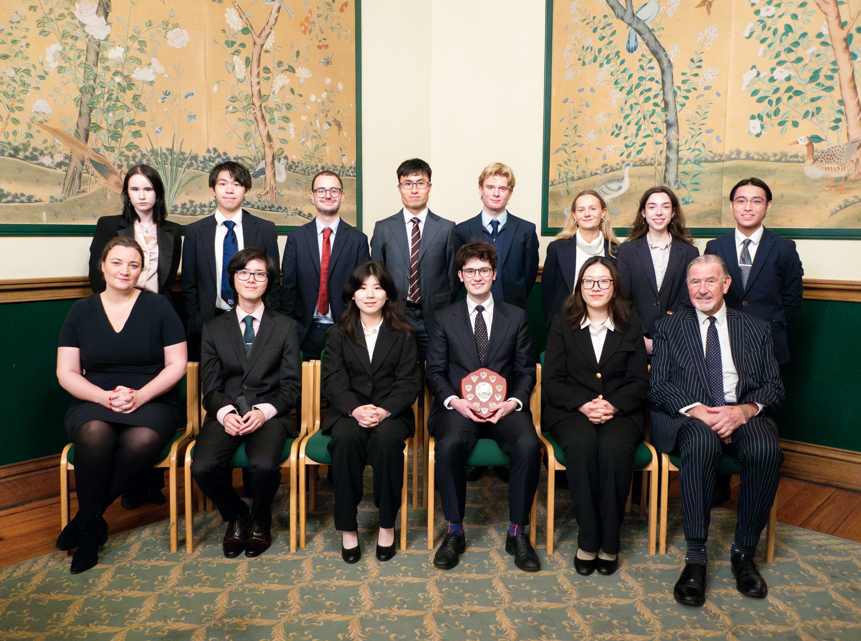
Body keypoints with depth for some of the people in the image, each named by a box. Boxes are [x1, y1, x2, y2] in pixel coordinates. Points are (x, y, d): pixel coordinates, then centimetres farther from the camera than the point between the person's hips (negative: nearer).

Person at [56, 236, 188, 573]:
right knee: (94, 435, -35)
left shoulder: (158, 307, 5)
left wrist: (139, 396, -14)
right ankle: (91, 530, -14)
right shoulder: (81, 311, 10)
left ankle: (87, 519, -13)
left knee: (141, 441, -35)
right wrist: (104, 396, -12)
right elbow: (66, 373, 6)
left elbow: (177, 364, 1)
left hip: (152, 402, -1)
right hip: (94, 402, 1)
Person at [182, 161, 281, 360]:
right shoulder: (195, 231, 5)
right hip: (208, 322, 0)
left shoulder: (265, 229, 4)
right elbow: (189, 285, 7)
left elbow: (274, 282, 6)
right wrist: (195, 323, -1)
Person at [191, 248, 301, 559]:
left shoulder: (286, 327, 12)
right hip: (226, 414, 2)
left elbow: (291, 385, 5)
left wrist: (264, 411, -14)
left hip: (269, 414, -2)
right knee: (202, 467, -27)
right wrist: (225, 412, -13)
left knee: (264, 465, -32)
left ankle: (260, 520, 3)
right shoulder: (214, 328, 16)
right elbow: (210, 385, 9)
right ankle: (235, 515, 6)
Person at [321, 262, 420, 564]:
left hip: (392, 413, 0)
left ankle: (387, 524, -18)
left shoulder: (402, 334, 9)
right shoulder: (339, 334, 11)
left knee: (387, 438, -34)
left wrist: (384, 411, -18)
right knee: (346, 438, -33)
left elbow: (409, 382, 1)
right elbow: (333, 380, 0)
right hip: (348, 411, 1)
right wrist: (355, 409, -19)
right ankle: (347, 526, -21)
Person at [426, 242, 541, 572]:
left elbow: (526, 371, 10)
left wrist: (513, 402, -9)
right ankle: (454, 532, -15)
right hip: (458, 406, 0)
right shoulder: (445, 318, 12)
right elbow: (435, 371, 8)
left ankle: (517, 533, -12)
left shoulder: (516, 317, 13)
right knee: (450, 444, -33)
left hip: (504, 407, 1)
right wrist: (455, 401, -11)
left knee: (528, 445, -30)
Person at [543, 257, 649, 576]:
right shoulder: (562, 325, 10)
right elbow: (551, 379, 3)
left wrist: (613, 406, -13)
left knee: (615, 447, -33)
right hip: (570, 411, 0)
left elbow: (639, 381, 6)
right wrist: (583, 405, -14)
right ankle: (587, 540, -22)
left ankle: (609, 542, -19)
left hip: (621, 411, 1)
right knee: (582, 444, -34)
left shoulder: (631, 325, 11)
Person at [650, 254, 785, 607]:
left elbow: (774, 386, 10)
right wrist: (696, 410, -15)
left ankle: (744, 552, -13)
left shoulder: (757, 329, 19)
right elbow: (658, 385, 4)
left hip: (743, 414, 2)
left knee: (766, 450, -32)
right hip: (688, 414, -1)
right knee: (702, 443, -37)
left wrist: (744, 410, -12)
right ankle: (695, 557, -28)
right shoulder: (669, 327, 15)